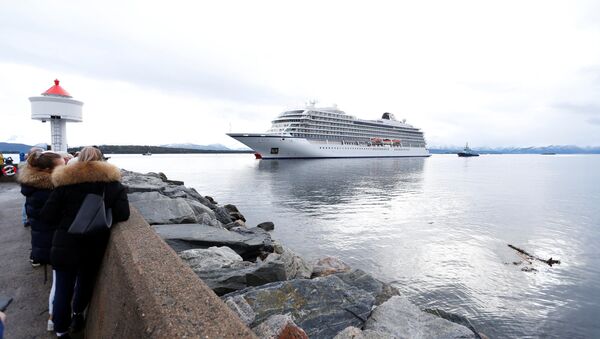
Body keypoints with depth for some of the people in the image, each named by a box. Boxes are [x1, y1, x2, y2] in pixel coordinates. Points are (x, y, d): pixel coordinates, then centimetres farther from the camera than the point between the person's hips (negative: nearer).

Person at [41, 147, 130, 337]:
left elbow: (48, 215, -6)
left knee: (63, 288, 13)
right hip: (95, 246, 1)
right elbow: (122, 214, -14)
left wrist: (66, 223, 12)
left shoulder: (65, 180, -5)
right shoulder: (112, 182, -6)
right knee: (86, 281, 24)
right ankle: (77, 314, 47)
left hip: (66, 245, 0)